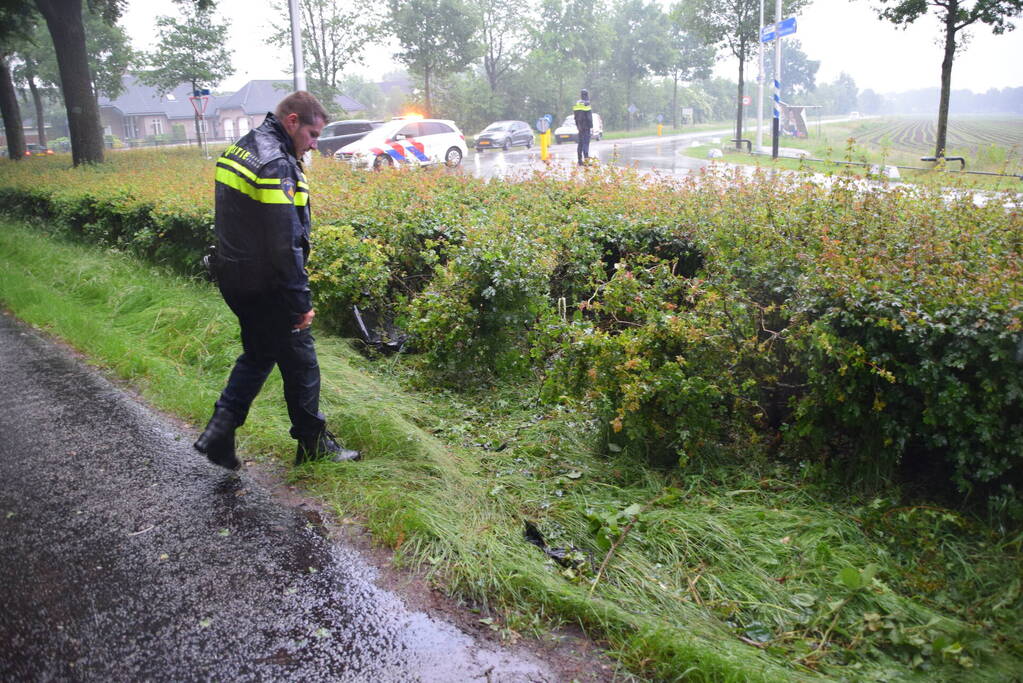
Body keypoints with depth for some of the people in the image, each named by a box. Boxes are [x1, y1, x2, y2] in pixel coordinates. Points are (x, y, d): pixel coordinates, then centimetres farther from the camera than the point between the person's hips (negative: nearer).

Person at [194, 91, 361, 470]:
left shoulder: (238, 150, 11)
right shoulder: (275, 164, -21)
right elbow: (284, 243, -26)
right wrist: (302, 301, -20)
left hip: (234, 279, 9)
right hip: (266, 288, -9)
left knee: (258, 354, 23)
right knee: (299, 361, 6)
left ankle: (220, 429, 16)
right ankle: (314, 443, 21)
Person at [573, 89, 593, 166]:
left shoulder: (577, 104, 11)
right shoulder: (586, 104, -11)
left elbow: (575, 117, 16)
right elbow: (589, 117, -13)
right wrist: (591, 126, -9)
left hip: (580, 127, 7)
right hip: (586, 126, -7)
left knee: (580, 143, 10)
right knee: (586, 142, -10)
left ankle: (580, 160, 12)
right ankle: (586, 158, -18)